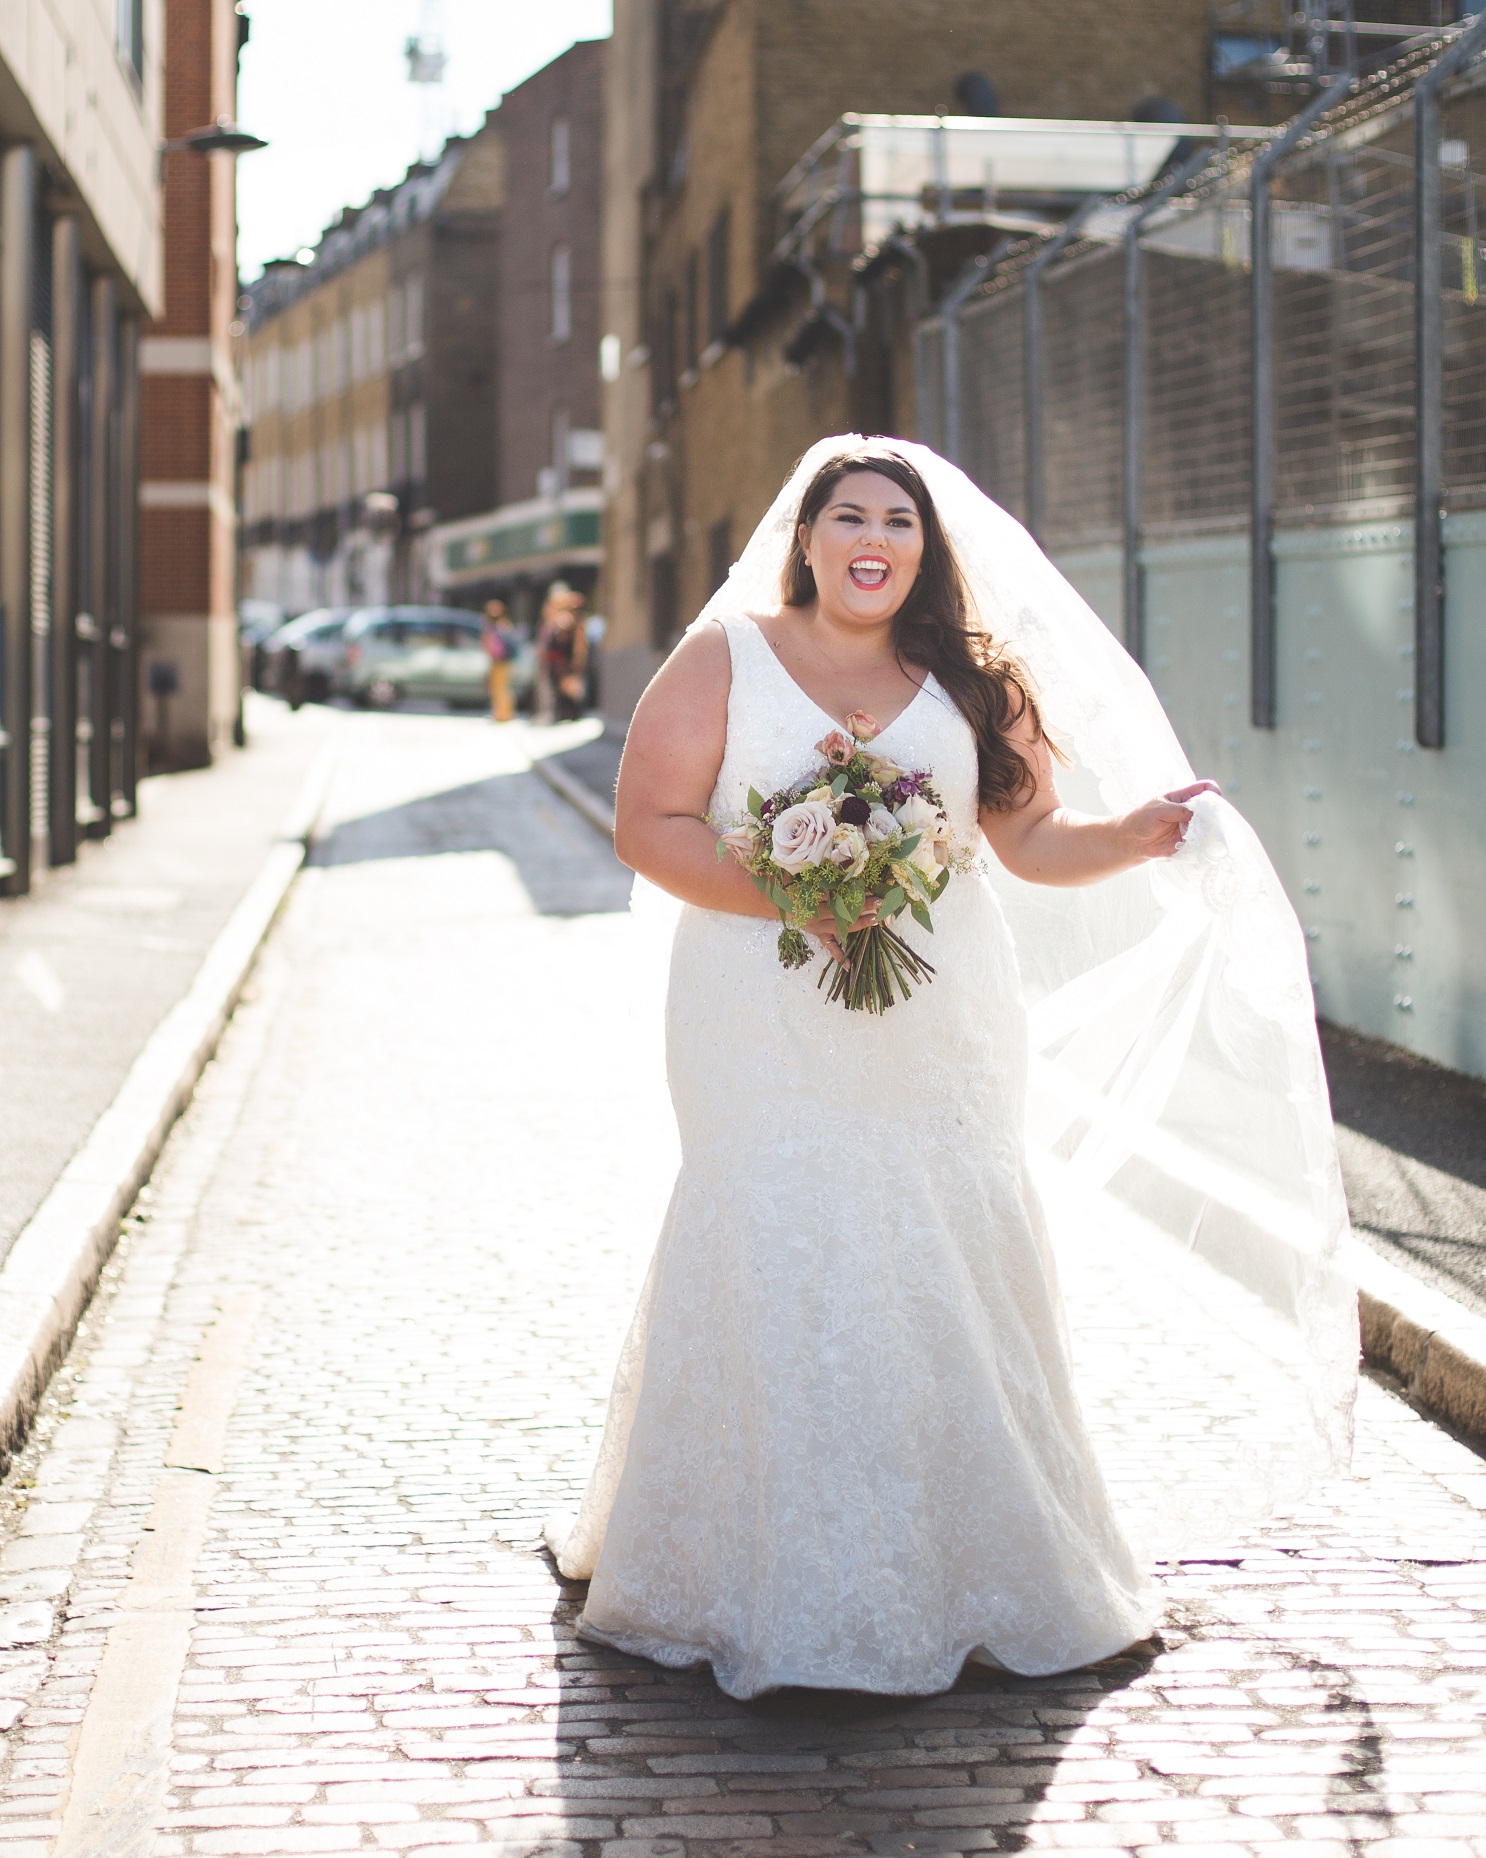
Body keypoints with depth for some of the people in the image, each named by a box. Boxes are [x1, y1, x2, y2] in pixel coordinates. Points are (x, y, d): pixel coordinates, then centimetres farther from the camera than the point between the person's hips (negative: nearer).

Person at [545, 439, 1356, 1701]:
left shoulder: (968, 685, 12)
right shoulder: (725, 659, 4)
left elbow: (1034, 842, 11)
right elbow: (648, 823, -3)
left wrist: (1136, 834, -9)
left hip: (941, 1034, 3)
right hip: (770, 1034, -3)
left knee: (951, 1279, 0)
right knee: (779, 1275, -9)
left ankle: (963, 1570, 10)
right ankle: (783, 1583, 0)